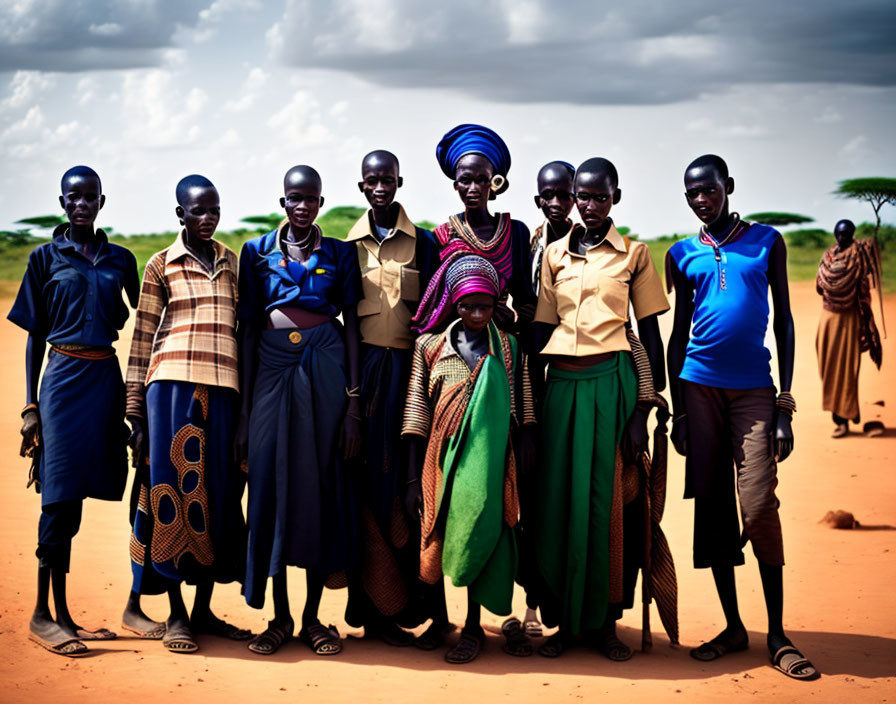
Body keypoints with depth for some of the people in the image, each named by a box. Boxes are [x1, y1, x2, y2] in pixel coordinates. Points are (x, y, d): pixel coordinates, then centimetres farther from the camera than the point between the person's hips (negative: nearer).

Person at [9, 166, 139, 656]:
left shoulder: (120, 260, 12)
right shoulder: (45, 257, 5)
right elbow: (35, 337, 5)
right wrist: (30, 405, -1)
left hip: (107, 378, 3)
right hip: (64, 377, -3)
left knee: (74, 494, 5)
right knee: (59, 494, -7)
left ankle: (61, 612, 11)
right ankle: (43, 615, 0)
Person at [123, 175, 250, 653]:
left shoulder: (232, 263, 15)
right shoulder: (161, 266, 5)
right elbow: (142, 339, 3)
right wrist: (136, 411, -1)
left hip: (223, 389, 4)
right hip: (173, 385, -3)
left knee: (217, 493, 5)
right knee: (174, 490, -2)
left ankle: (203, 609, 16)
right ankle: (176, 614, 7)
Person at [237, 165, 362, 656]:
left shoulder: (340, 254, 8)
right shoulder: (257, 252, 9)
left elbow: (352, 326, 6)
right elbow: (247, 328, 8)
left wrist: (353, 404, -2)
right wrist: (243, 412, 3)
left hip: (325, 369, 0)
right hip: (272, 369, 1)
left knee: (322, 483, 1)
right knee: (271, 482, -1)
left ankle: (312, 617, 11)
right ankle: (280, 618, 11)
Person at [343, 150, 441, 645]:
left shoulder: (422, 242, 6)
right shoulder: (349, 245, 10)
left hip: (407, 368, -1)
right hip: (363, 367, 1)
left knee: (403, 480, -3)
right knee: (365, 479, -2)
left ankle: (394, 606, 3)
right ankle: (375, 607, 3)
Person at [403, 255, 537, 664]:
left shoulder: (507, 347, 7)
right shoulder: (429, 346, 7)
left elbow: (521, 411, 8)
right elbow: (418, 413, 7)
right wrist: (413, 474, 4)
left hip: (491, 458, 0)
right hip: (447, 457, 0)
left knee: (482, 531, -6)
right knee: (463, 535, 0)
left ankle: (473, 625, 5)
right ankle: (474, 626, 8)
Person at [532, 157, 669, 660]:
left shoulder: (634, 254, 5)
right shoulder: (555, 254, 11)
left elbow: (650, 332, 5)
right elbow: (542, 327, 11)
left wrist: (652, 400, -1)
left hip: (612, 379, -2)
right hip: (562, 382, 2)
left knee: (607, 496, -2)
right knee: (559, 495, 1)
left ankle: (604, 621, 8)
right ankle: (564, 619, 11)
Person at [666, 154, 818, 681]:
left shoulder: (766, 242, 5)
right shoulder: (683, 255, 9)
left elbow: (784, 321, 4)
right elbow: (679, 331, 12)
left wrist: (785, 405, -2)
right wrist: (678, 410, 6)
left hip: (754, 390, -2)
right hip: (700, 388, 2)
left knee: (759, 508, -10)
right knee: (712, 507, 4)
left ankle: (778, 635, 1)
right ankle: (733, 626, 15)